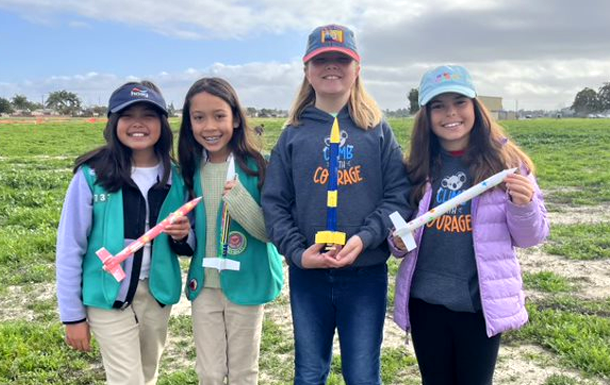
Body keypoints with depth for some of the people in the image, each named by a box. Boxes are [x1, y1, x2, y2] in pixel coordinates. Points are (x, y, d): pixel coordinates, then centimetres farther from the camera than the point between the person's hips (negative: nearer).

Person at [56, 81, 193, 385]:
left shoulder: (175, 177, -2)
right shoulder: (92, 175, -13)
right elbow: (70, 246, -9)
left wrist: (182, 236, -15)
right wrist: (72, 314, -7)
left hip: (157, 294, 4)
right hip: (109, 296, -4)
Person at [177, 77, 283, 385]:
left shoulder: (255, 167, -13)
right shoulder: (191, 169, 0)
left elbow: (270, 231, -15)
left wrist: (240, 199, -27)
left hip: (246, 284, -3)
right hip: (204, 286, 4)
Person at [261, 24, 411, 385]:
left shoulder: (378, 131, 3)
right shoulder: (293, 134, 5)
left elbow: (399, 195, -3)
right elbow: (274, 203, 1)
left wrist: (364, 238, -17)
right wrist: (297, 252, -12)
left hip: (367, 274, -1)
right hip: (307, 275, 2)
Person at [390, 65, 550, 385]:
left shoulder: (505, 162, -5)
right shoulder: (418, 167, 0)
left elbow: (530, 237, -1)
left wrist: (523, 205, -21)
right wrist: (398, 241, -10)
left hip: (482, 304, -2)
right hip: (425, 302, 2)